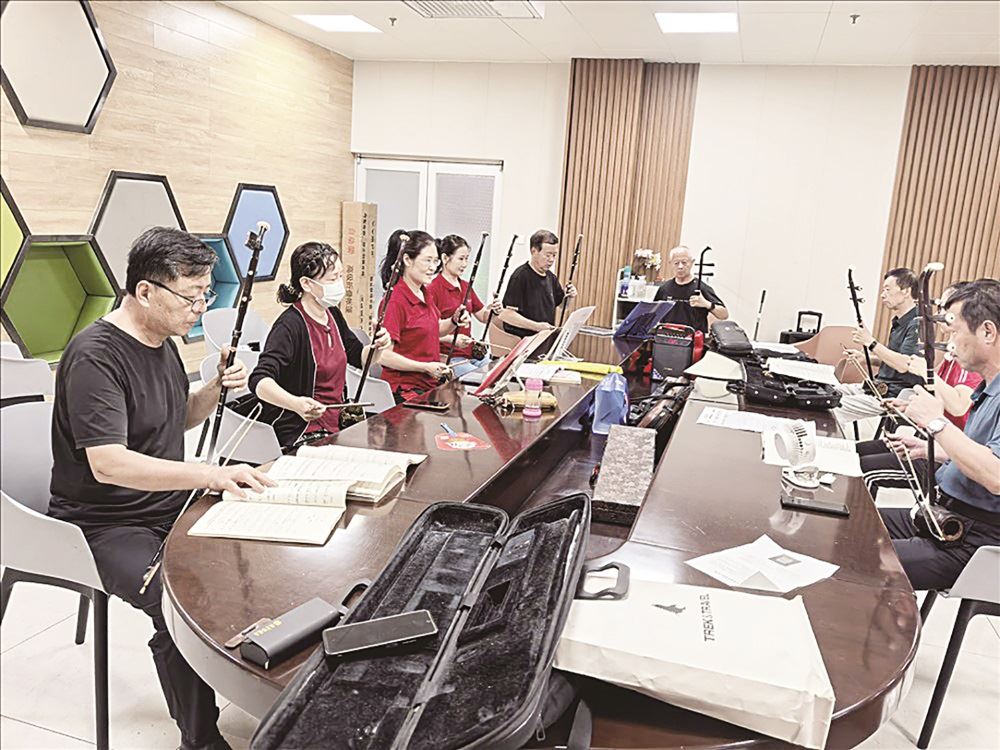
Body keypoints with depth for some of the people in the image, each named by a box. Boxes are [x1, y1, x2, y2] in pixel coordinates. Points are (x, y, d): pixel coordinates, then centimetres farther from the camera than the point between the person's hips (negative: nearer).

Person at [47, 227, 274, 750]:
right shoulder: (95, 355, -20)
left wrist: (215, 389, 0)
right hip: (106, 526, -8)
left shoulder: (162, 342, 8)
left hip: (170, 506, 8)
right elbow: (108, 464, -31)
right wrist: (210, 474, -41)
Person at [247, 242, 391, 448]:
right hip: (301, 432, -8)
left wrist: (378, 348, -2)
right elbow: (259, 381, -29)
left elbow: (359, 357, 20)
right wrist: (297, 404, -46)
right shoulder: (290, 325, -18)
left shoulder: (333, 315, 7)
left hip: (336, 421, 8)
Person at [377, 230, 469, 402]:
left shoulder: (424, 293, 11)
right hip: (405, 387, -8)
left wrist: (454, 321, 7)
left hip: (432, 382, 8)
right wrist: (425, 367, -24)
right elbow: (384, 356, -21)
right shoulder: (395, 301, -16)